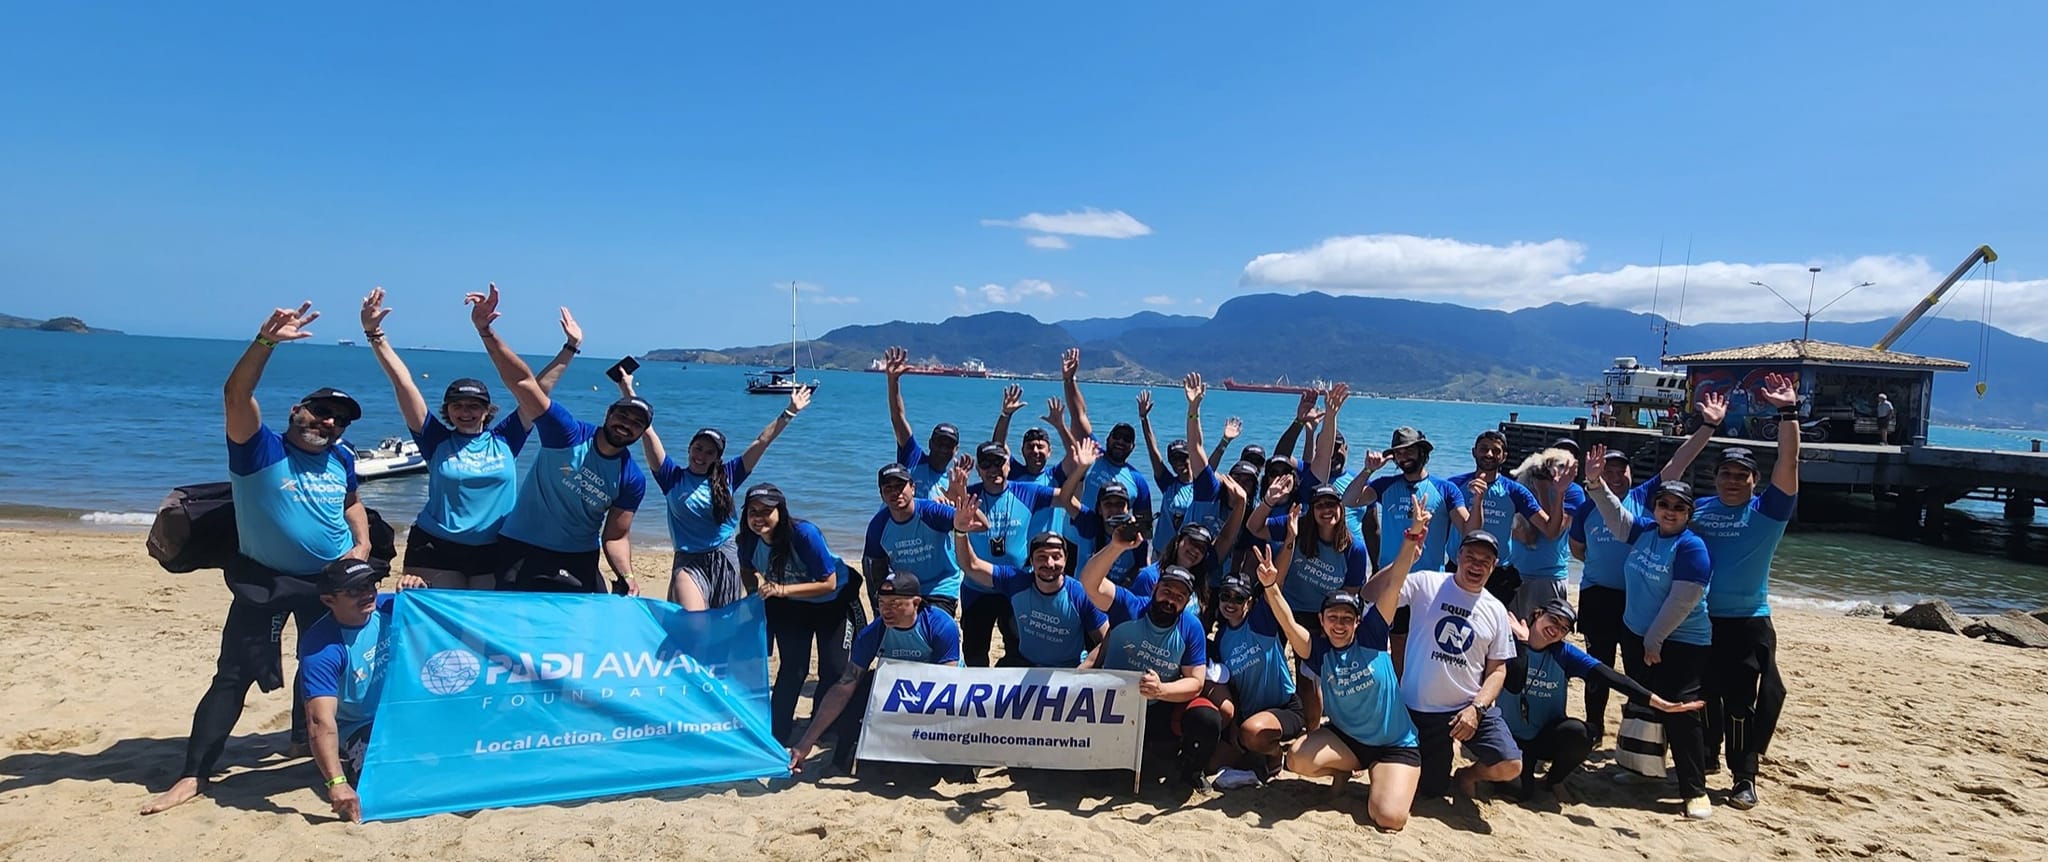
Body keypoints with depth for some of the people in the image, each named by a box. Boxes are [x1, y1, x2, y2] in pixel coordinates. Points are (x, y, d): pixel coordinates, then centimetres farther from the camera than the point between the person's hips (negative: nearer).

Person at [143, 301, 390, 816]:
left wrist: (362, 543, 1)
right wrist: (266, 341, -42)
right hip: (264, 581, -5)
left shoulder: (342, 460, 1)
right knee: (233, 676, -6)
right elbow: (236, 395, -30)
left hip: (331, 580, 5)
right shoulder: (259, 448, -12)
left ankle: (306, 738, 41)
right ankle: (194, 774, 0)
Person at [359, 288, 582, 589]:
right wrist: (374, 334, -8)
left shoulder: (504, 439, 1)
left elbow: (538, 390, 2)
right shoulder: (436, 440, -1)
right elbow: (403, 383, -4)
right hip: (436, 550, -1)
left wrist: (570, 348, 3)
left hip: (494, 552, 1)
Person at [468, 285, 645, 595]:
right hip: (520, 552, -2)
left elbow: (616, 537, -2)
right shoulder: (567, 433, -12)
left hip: (579, 563, 3)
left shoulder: (633, 480, -5)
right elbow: (523, 382, -20)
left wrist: (627, 577, -22)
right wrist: (485, 331, -31)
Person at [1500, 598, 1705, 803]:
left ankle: (1554, 780, 1)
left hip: (1547, 737, 3)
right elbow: (1514, 685, -30)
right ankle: (1524, 767, 7)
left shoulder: (1565, 654, -7)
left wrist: (1661, 703, -27)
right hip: (1511, 738, -3)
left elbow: (1612, 678, -18)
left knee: (1579, 733, -31)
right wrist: (1522, 641, -23)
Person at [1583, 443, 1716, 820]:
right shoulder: (1644, 530, 3)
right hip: (1635, 635, 7)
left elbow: (1682, 602, -20)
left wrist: (1655, 641, -17)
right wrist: (1596, 484, -10)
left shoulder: (1692, 547, -17)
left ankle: (1695, 790, -3)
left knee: (1680, 712, -10)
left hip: (1681, 643, -7)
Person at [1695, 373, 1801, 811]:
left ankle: (1744, 778, 9)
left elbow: (1788, 463, -17)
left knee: (1741, 701, -1)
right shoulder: (1700, 509, 6)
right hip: (1699, 619, 4)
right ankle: (1705, 758, 32)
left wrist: (1788, 412, -24)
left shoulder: (1768, 510, -4)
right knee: (1703, 694, 15)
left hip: (1747, 622, -3)